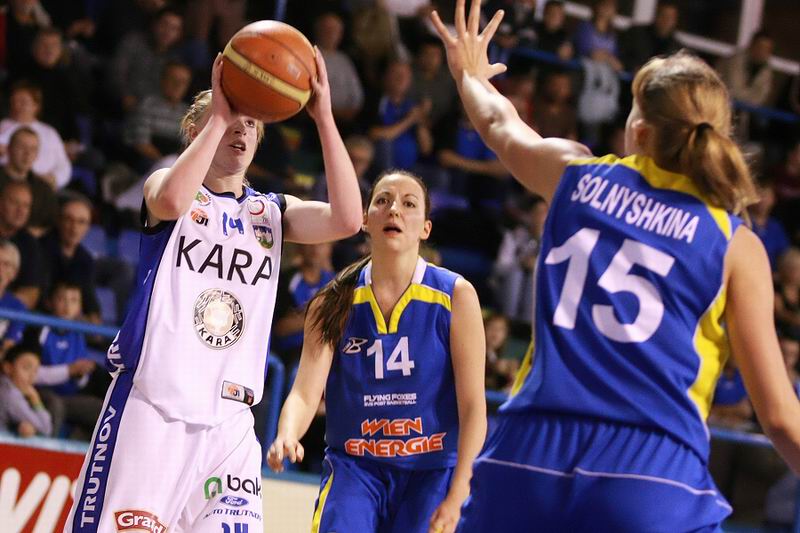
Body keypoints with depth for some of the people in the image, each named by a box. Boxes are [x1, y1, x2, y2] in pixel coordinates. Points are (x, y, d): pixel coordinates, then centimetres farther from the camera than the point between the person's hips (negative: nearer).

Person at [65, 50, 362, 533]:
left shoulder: (272, 212, 16)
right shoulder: (168, 184, 7)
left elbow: (347, 220, -3)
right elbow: (169, 200, -20)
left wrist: (324, 117, -7)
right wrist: (217, 117, -14)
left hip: (230, 419, 3)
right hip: (151, 405, -3)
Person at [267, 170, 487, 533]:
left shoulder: (455, 296, -5)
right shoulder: (334, 304, 0)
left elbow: (473, 406, -8)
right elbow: (305, 393, -8)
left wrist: (457, 496, -18)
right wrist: (287, 437, -32)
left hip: (431, 472, -1)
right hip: (353, 466, 1)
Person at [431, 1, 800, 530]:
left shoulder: (580, 175, 12)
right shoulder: (736, 244, 4)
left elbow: (502, 124, 37)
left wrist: (470, 75, 57)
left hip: (528, 454, 3)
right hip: (656, 477, -3)